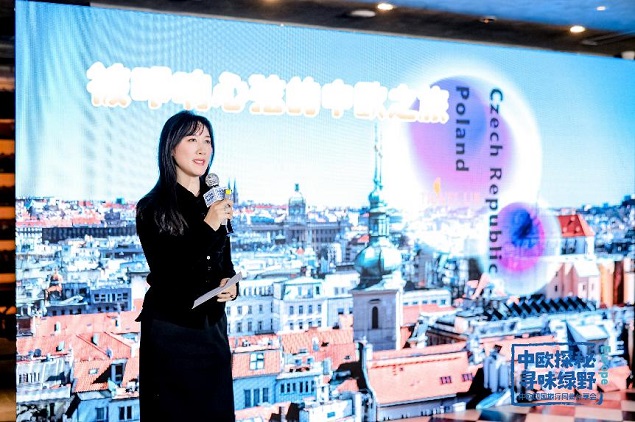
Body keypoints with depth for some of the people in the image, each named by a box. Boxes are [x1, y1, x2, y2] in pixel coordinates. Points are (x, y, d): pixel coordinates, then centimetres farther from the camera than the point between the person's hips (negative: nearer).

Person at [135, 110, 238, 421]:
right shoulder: (152, 208, -10)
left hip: (212, 326, 5)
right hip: (170, 329, -5)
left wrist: (231, 285, -4)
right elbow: (167, 274, -19)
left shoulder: (216, 202, 6)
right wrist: (207, 227, -24)